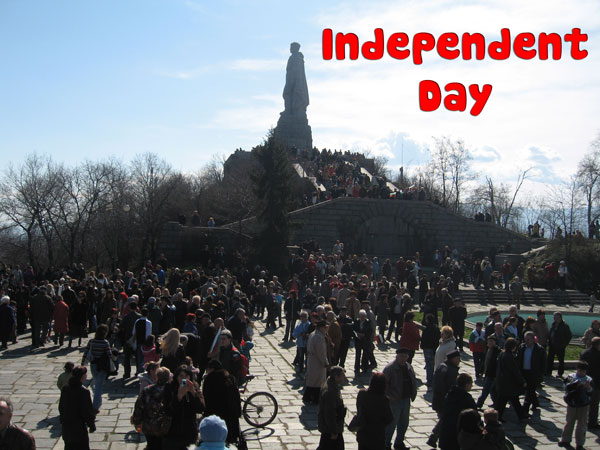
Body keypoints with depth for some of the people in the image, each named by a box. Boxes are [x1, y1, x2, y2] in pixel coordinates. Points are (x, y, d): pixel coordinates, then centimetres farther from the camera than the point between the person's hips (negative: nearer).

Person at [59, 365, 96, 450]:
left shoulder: (65, 389, -1)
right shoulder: (84, 391, -21)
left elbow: (61, 407, 9)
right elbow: (88, 411, -16)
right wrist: (92, 425, -4)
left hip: (66, 425, 6)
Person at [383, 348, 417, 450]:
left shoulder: (409, 367, 8)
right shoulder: (390, 368, -14)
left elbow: (413, 380, 19)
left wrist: (413, 393, 9)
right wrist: (388, 395, -18)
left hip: (406, 399, 7)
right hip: (395, 400, -7)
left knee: (404, 423, 17)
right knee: (392, 422, -3)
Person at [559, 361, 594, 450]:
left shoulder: (588, 380, -4)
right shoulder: (571, 377, -3)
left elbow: (591, 392, -12)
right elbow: (567, 386, -17)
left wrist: (588, 387, -33)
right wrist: (576, 384, -31)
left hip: (583, 405, -1)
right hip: (571, 404, 1)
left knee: (582, 424, 4)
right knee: (569, 423, 12)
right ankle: (566, 440, 24)